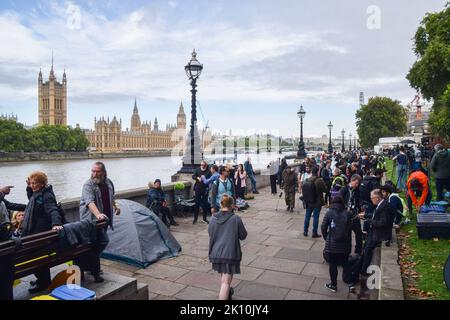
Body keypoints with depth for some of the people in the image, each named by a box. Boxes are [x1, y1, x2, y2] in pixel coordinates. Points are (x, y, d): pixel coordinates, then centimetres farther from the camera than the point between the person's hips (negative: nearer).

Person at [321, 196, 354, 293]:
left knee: (333, 265, 11)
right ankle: (350, 282, 18)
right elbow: (349, 229, -2)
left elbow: (323, 227, -6)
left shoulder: (329, 213, -6)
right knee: (345, 263, 21)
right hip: (344, 244, 2)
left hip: (332, 244, -2)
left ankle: (333, 285, 22)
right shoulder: (347, 213, -2)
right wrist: (349, 244, 7)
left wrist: (326, 238, 11)